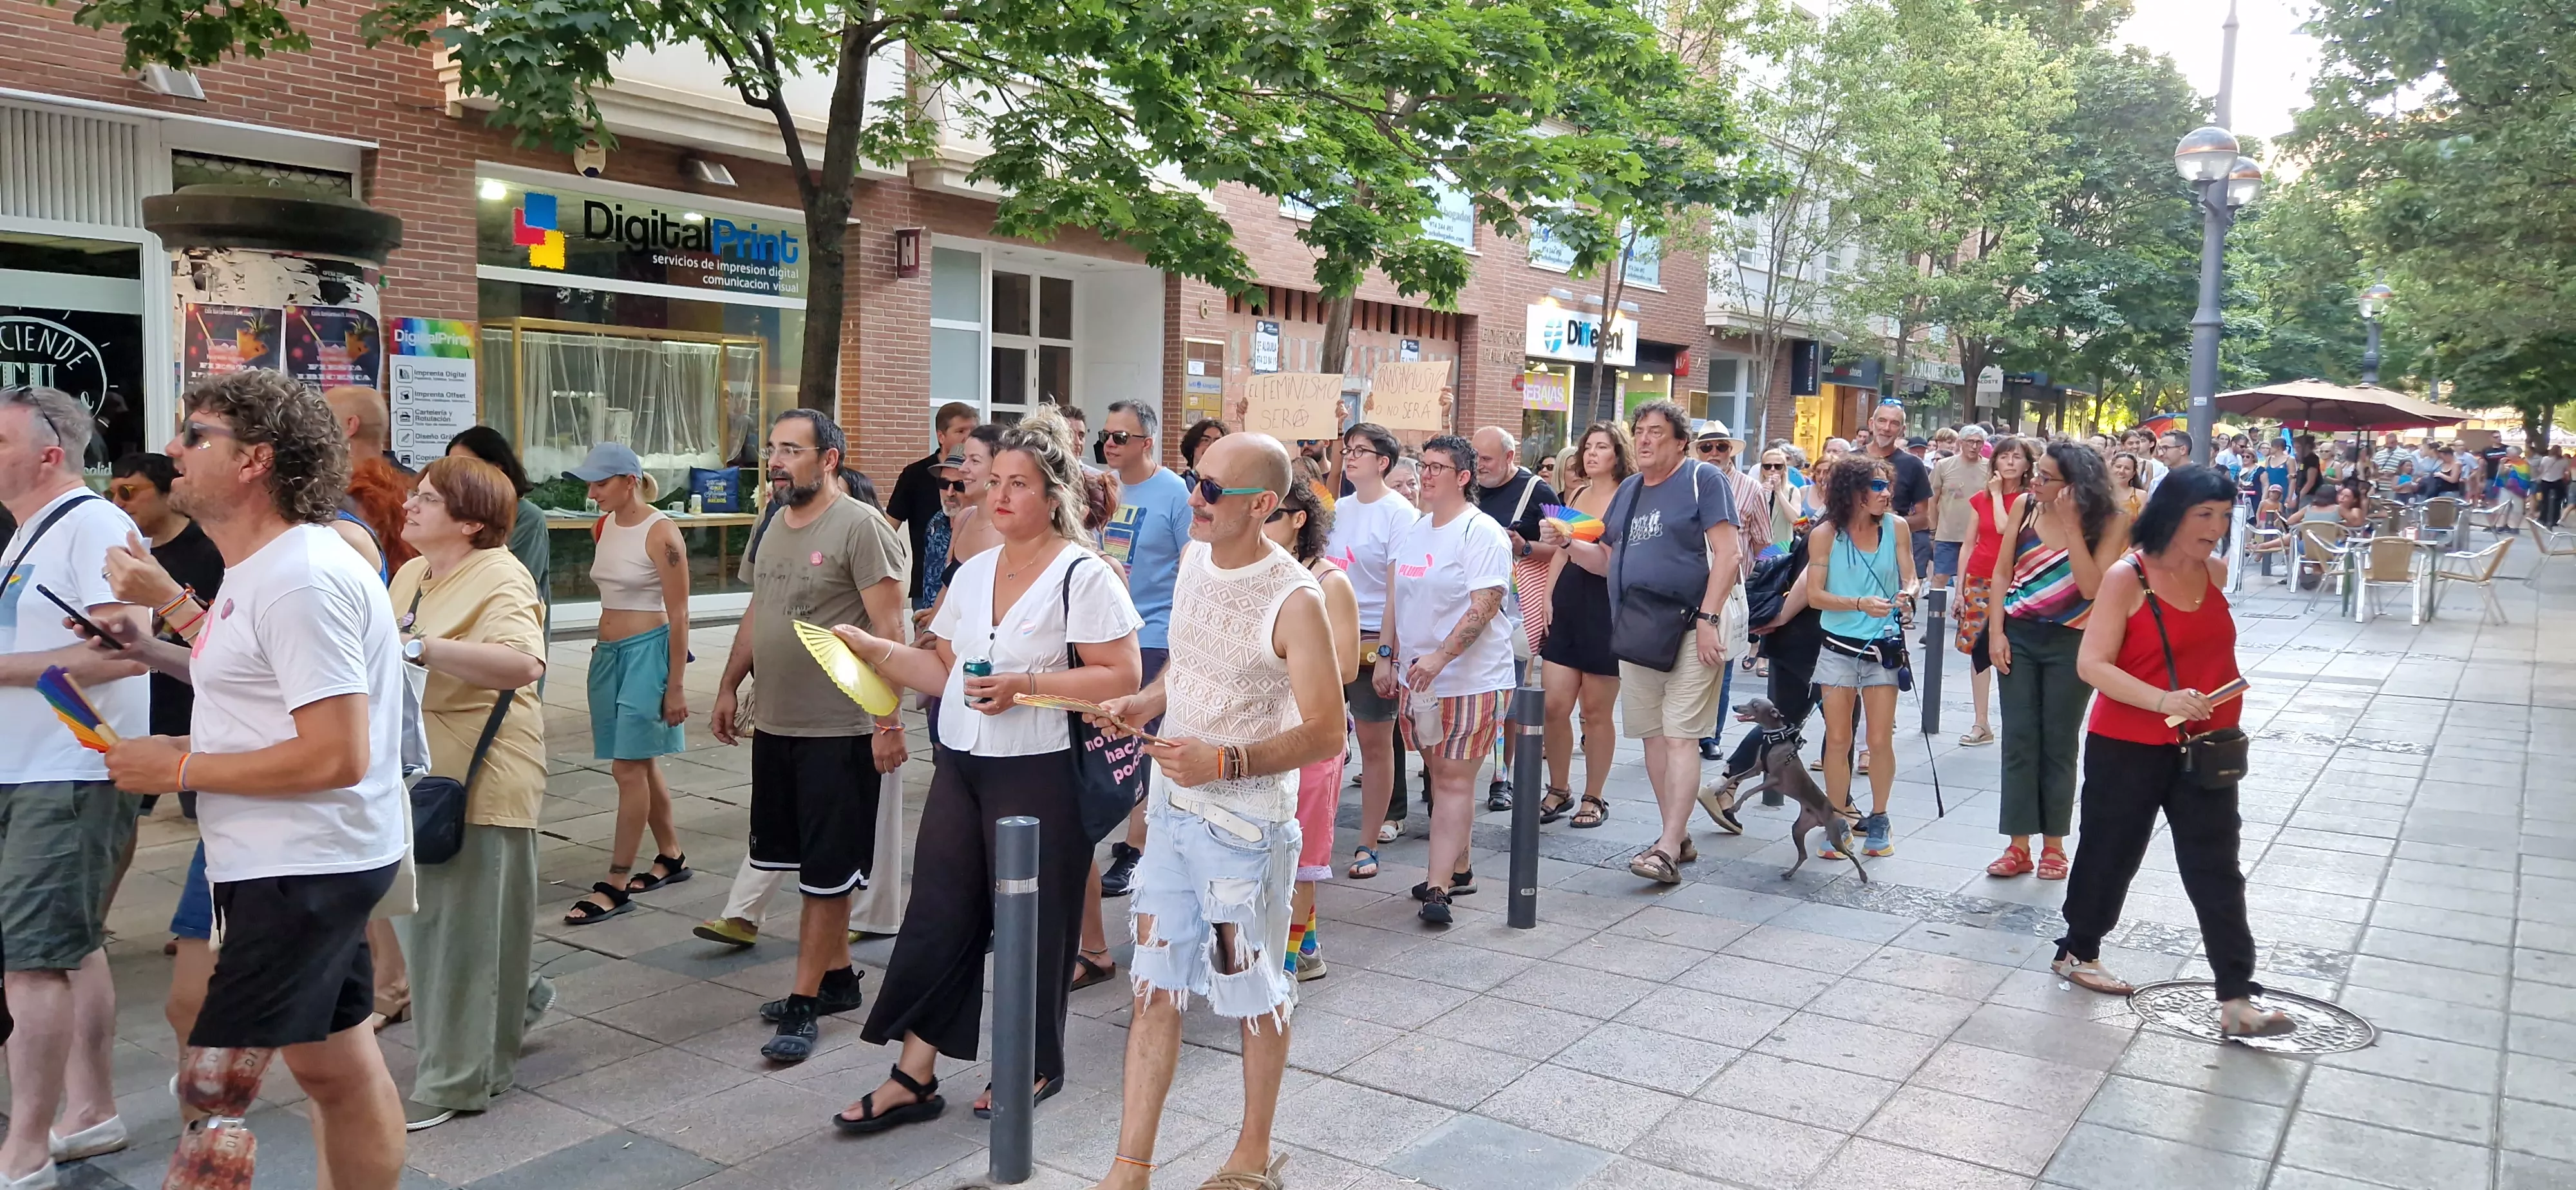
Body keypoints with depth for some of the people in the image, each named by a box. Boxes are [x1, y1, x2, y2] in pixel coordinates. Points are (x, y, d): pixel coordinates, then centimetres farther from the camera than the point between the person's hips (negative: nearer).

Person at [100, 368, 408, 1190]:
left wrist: (179, 768, -16)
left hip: (302, 868, -10)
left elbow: (337, 755, -24)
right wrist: (154, 652, 14)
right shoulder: (260, 567, 13)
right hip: (303, 863, 10)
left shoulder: (301, 580, -20)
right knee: (335, 1066, 17)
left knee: (210, 1091, -4)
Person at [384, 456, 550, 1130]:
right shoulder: (411, 576, 12)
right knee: (421, 920, 16)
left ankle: (455, 1083, 12)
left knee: (458, 929, 0)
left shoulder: (500, 579, -16)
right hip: (420, 776, 9)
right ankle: (515, 1000, 38)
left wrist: (421, 646, -34)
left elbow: (523, 663, -34)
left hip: (478, 783, -9)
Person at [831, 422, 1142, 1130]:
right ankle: (914, 1078, 16)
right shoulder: (973, 573, 11)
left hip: (1037, 773, -6)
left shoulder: (1083, 575, -11)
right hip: (960, 764, 6)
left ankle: (1037, 1065, 26)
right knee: (937, 914, 7)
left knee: (1032, 920, 7)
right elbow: (945, 669, 15)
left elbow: (1122, 678, -16)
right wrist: (875, 650, 2)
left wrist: (1023, 685, -22)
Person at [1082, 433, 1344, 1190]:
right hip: (1174, 808, 6)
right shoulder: (1194, 560, 2)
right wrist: (1144, 702, 0)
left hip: (1246, 823, -6)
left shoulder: (1294, 601, -19)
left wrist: (1226, 761, -28)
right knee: (1155, 988, 10)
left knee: (1254, 992, 11)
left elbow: (1325, 733, -18)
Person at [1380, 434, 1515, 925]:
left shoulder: (1482, 533, -12)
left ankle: (1438, 888, -8)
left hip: (1469, 678, -7)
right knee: (1439, 776, 14)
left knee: (1454, 780, -7)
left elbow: (1484, 607, -20)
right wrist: (1386, 655, 11)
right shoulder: (1410, 530, 11)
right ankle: (1457, 869, 27)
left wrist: (1441, 656, -27)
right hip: (1416, 676, 7)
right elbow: (1395, 600, 17)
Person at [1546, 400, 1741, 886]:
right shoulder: (1629, 490, 16)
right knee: (1653, 736, 9)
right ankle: (1677, 836, 20)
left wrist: (1708, 618, -18)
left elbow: (1726, 555, -11)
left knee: (1680, 737, -9)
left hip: (1689, 632, -7)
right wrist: (1568, 543, 1)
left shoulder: (1702, 479, -4)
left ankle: (1668, 849, -11)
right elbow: (1608, 560, 20)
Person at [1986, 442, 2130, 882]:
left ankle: (2053, 845, 18)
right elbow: (2002, 572, 3)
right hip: (2019, 636, 3)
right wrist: (1995, 631, -3)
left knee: (2059, 743, 6)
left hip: (2071, 643, -2)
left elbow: (2093, 588, -21)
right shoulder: (2024, 507, -2)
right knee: (2019, 741, 2)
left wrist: (2071, 524, -23)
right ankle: (2019, 846, 8)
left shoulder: (2109, 521, -11)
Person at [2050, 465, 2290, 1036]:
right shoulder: (2127, 577, -13)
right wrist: (2163, 701, -27)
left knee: (2216, 871, 2)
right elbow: (2093, 664, -18)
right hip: (2128, 747, -5)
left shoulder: (2215, 573, 3)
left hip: (2204, 748, 5)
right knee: (2111, 854, 11)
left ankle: (2237, 1000, 4)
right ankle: (2076, 951, 31)